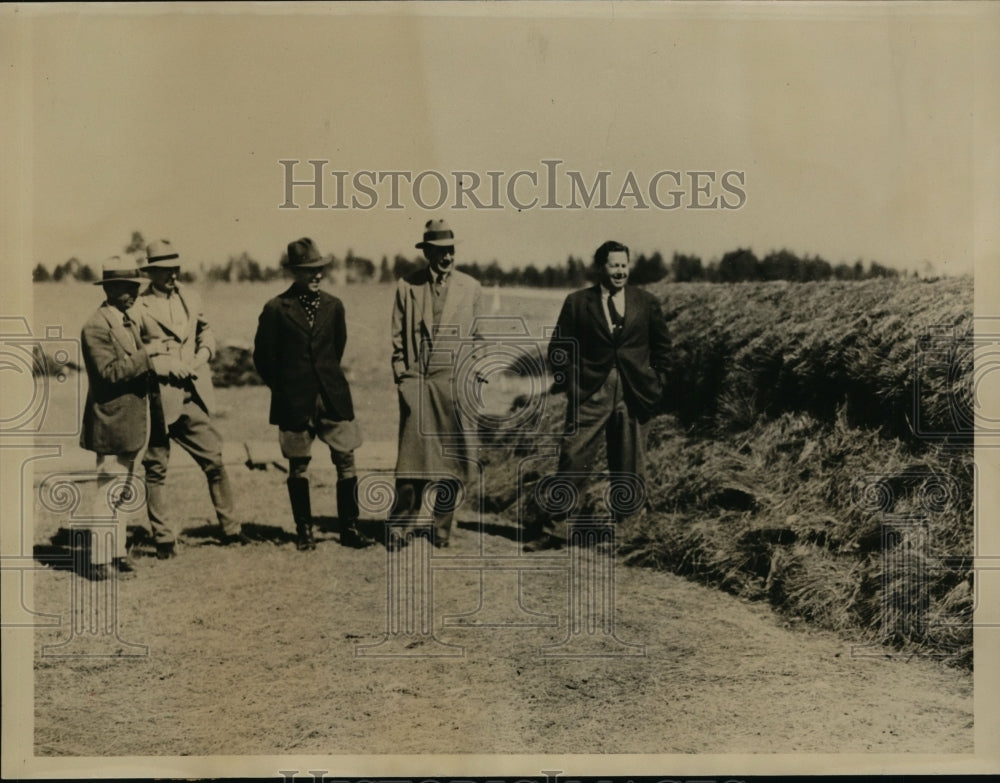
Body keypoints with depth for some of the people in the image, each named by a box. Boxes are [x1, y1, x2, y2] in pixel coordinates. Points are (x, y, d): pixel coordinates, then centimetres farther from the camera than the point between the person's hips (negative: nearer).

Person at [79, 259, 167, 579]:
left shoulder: (129, 321, 14)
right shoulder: (96, 327, -15)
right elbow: (110, 372, -24)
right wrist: (146, 353, -24)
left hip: (130, 420, 10)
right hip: (112, 422, -10)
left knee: (124, 490, 16)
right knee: (109, 490, -6)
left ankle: (117, 551, 25)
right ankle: (100, 560, 0)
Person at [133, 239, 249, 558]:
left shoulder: (190, 300, 11)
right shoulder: (138, 307, -7)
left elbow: (205, 330, 26)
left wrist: (203, 352, 6)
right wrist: (167, 364, -16)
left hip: (193, 397, 5)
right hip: (158, 399, -5)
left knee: (214, 461, 8)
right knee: (156, 469, 4)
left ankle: (230, 528, 21)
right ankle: (163, 539, 15)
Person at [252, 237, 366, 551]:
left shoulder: (333, 306, 7)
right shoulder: (276, 309, -4)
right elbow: (263, 357, 2)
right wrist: (285, 389, 7)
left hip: (333, 396, 3)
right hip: (295, 401, -3)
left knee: (346, 461, -1)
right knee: (298, 466, 6)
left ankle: (349, 528, 9)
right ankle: (304, 530, 18)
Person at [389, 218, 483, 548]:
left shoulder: (470, 288, 8)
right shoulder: (407, 286, 6)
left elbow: (475, 338, 12)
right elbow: (398, 338, 8)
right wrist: (401, 378, 0)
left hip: (455, 383, 1)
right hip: (416, 381, -1)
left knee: (452, 458, 3)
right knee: (412, 457, -3)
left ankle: (442, 529, 15)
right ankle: (400, 526, 9)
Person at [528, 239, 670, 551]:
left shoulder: (647, 303, 7)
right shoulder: (577, 302, 3)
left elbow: (661, 347, 15)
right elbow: (558, 349, 6)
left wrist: (655, 384, 6)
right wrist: (571, 385, -4)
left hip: (634, 396, 2)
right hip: (591, 396, -2)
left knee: (629, 472, 6)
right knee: (573, 462, -6)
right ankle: (548, 529, 2)